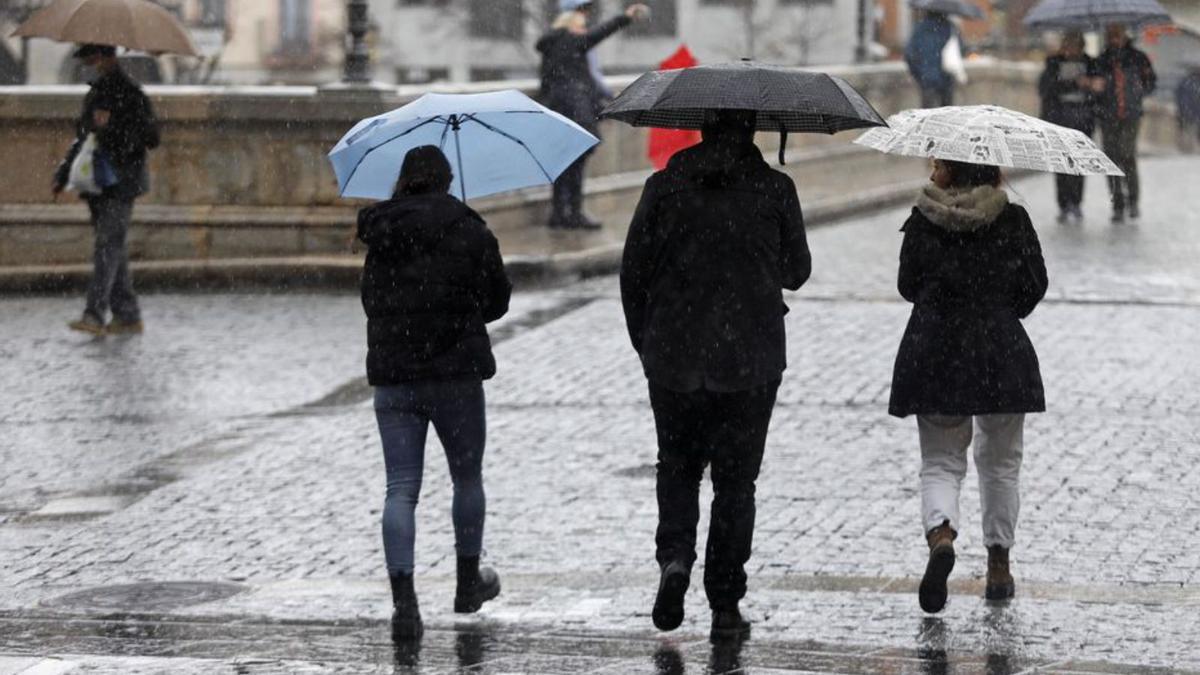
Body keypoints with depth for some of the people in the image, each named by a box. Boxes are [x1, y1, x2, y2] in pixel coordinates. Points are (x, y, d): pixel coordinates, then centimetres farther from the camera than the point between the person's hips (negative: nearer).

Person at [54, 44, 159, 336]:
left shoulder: (130, 92, -8)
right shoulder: (95, 92, 17)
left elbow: (149, 136, -12)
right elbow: (82, 137, 24)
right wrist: (64, 174, 17)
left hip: (121, 183, -8)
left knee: (108, 245, -15)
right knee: (112, 248, 10)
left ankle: (94, 315, -23)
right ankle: (128, 317, 15)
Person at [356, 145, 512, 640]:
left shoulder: (379, 236, 3)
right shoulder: (469, 233, -5)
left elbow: (372, 301, 11)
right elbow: (497, 300, 3)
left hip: (391, 376, 2)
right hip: (455, 373, -2)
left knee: (401, 488, 0)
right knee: (467, 477, 18)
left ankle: (403, 600, -12)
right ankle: (468, 582, 30)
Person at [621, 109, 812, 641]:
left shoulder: (665, 187, -3)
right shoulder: (774, 190, -5)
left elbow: (633, 270, 0)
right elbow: (796, 272, 6)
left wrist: (645, 341, 13)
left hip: (674, 358, 1)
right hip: (750, 360, -1)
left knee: (677, 464, 18)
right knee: (735, 479, 7)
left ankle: (674, 553, -8)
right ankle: (725, 607, 6)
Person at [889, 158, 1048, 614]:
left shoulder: (923, 222, -6)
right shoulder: (1013, 221, -5)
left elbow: (909, 287, 2)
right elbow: (1034, 286, 2)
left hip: (934, 351, -1)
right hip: (1001, 354, 1)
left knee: (940, 462, 7)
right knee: (1000, 463, 17)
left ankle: (940, 535, -22)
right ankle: (999, 565, 22)